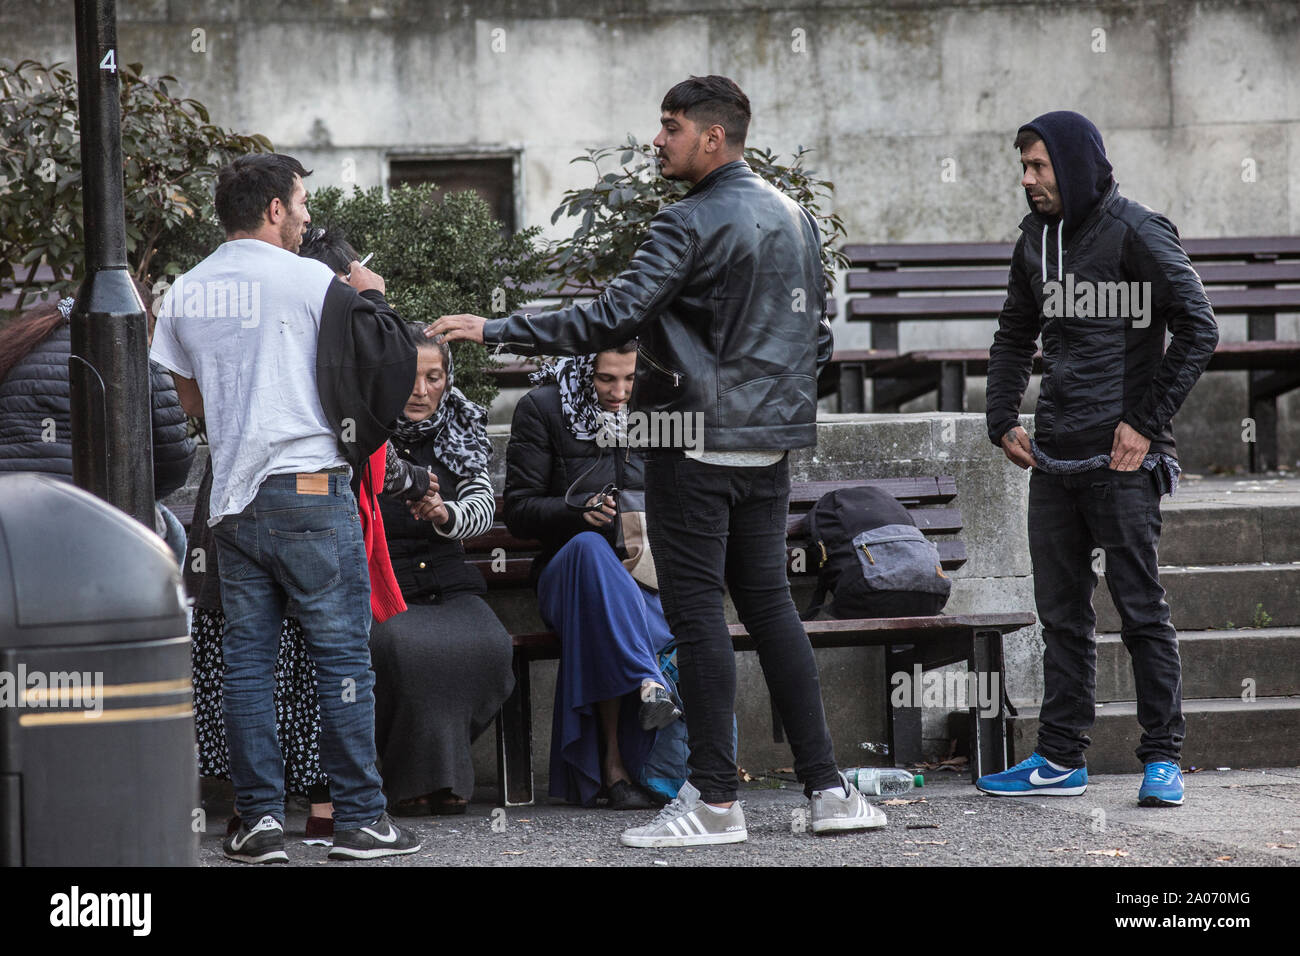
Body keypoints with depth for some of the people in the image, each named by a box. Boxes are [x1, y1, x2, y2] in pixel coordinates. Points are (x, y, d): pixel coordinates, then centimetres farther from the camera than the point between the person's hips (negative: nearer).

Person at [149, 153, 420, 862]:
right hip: (309, 490, -5)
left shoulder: (185, 293, 10)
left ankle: (259, 818, 5)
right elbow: (383, 368, -4)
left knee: (247, 658, 8)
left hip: (232, 496, 5)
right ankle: (359, 818, 1)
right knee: (342, 654, 0)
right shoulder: (309, 281, -7)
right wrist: (369, 298, 11)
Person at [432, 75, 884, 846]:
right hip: (771, 448, 8)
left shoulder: (692, 224, -14)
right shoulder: (796, 218, 13)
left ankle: (715, 801, -2)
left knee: (697, 613, -3)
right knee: (770, 606, 11)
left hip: (697, 443, -8)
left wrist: (495, 330, -19)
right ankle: (827, 787, 8)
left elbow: (613, 319, -21)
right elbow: (819, 333, 18)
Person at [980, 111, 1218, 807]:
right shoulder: (1036, 240, 12)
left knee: (1140, 608, -3)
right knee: (1061, 613, 9)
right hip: (1053, 460, 7)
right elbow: (1013, 338, 24)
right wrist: (1003, 422, 11)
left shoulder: (1136, 234, -9)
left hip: (1121, 459, -7)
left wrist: (1146, 422, -13)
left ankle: (1162, 758, 3)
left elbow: (1198, 331, -11)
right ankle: (1061, 759, 14)